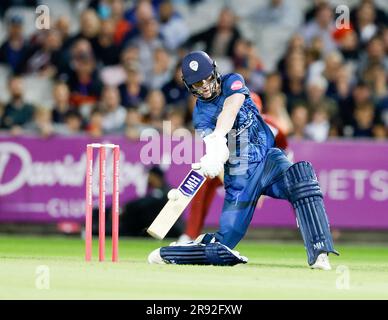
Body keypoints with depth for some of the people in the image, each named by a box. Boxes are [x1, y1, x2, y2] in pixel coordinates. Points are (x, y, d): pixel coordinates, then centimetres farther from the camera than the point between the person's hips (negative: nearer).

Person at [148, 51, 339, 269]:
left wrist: (217, 137, -41)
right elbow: (220, 152, -19)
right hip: (238, 180, 0)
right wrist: (214, 157, -45)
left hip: (268, 159, 0)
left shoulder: (232, 82, 2)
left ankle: (319, 253, -39)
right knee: (223, 247, -4)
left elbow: (230, 110, -22)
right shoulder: (201, 114, 0)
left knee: (300, 175, -34)